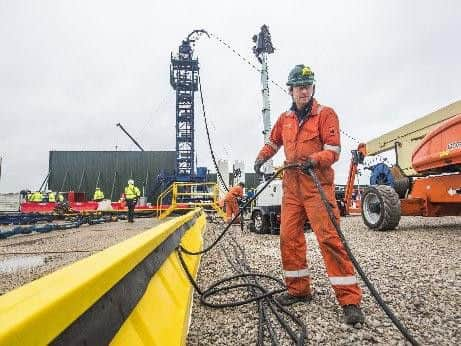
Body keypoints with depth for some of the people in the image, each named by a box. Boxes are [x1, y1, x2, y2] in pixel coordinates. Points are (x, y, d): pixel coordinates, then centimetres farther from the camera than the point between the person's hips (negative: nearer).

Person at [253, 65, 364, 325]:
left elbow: (333, 151, -8)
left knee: (330, 238, -10)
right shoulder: (285, 119, 15)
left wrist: (314, 160, -26)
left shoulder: (326, 114, -1)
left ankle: (350, 300, 0)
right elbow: (273, 143, 30)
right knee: (289, 238, 6)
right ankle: (299, 290, 22)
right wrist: (262, 157, 13)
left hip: (318, 186, -5)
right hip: (291, 187, 6)